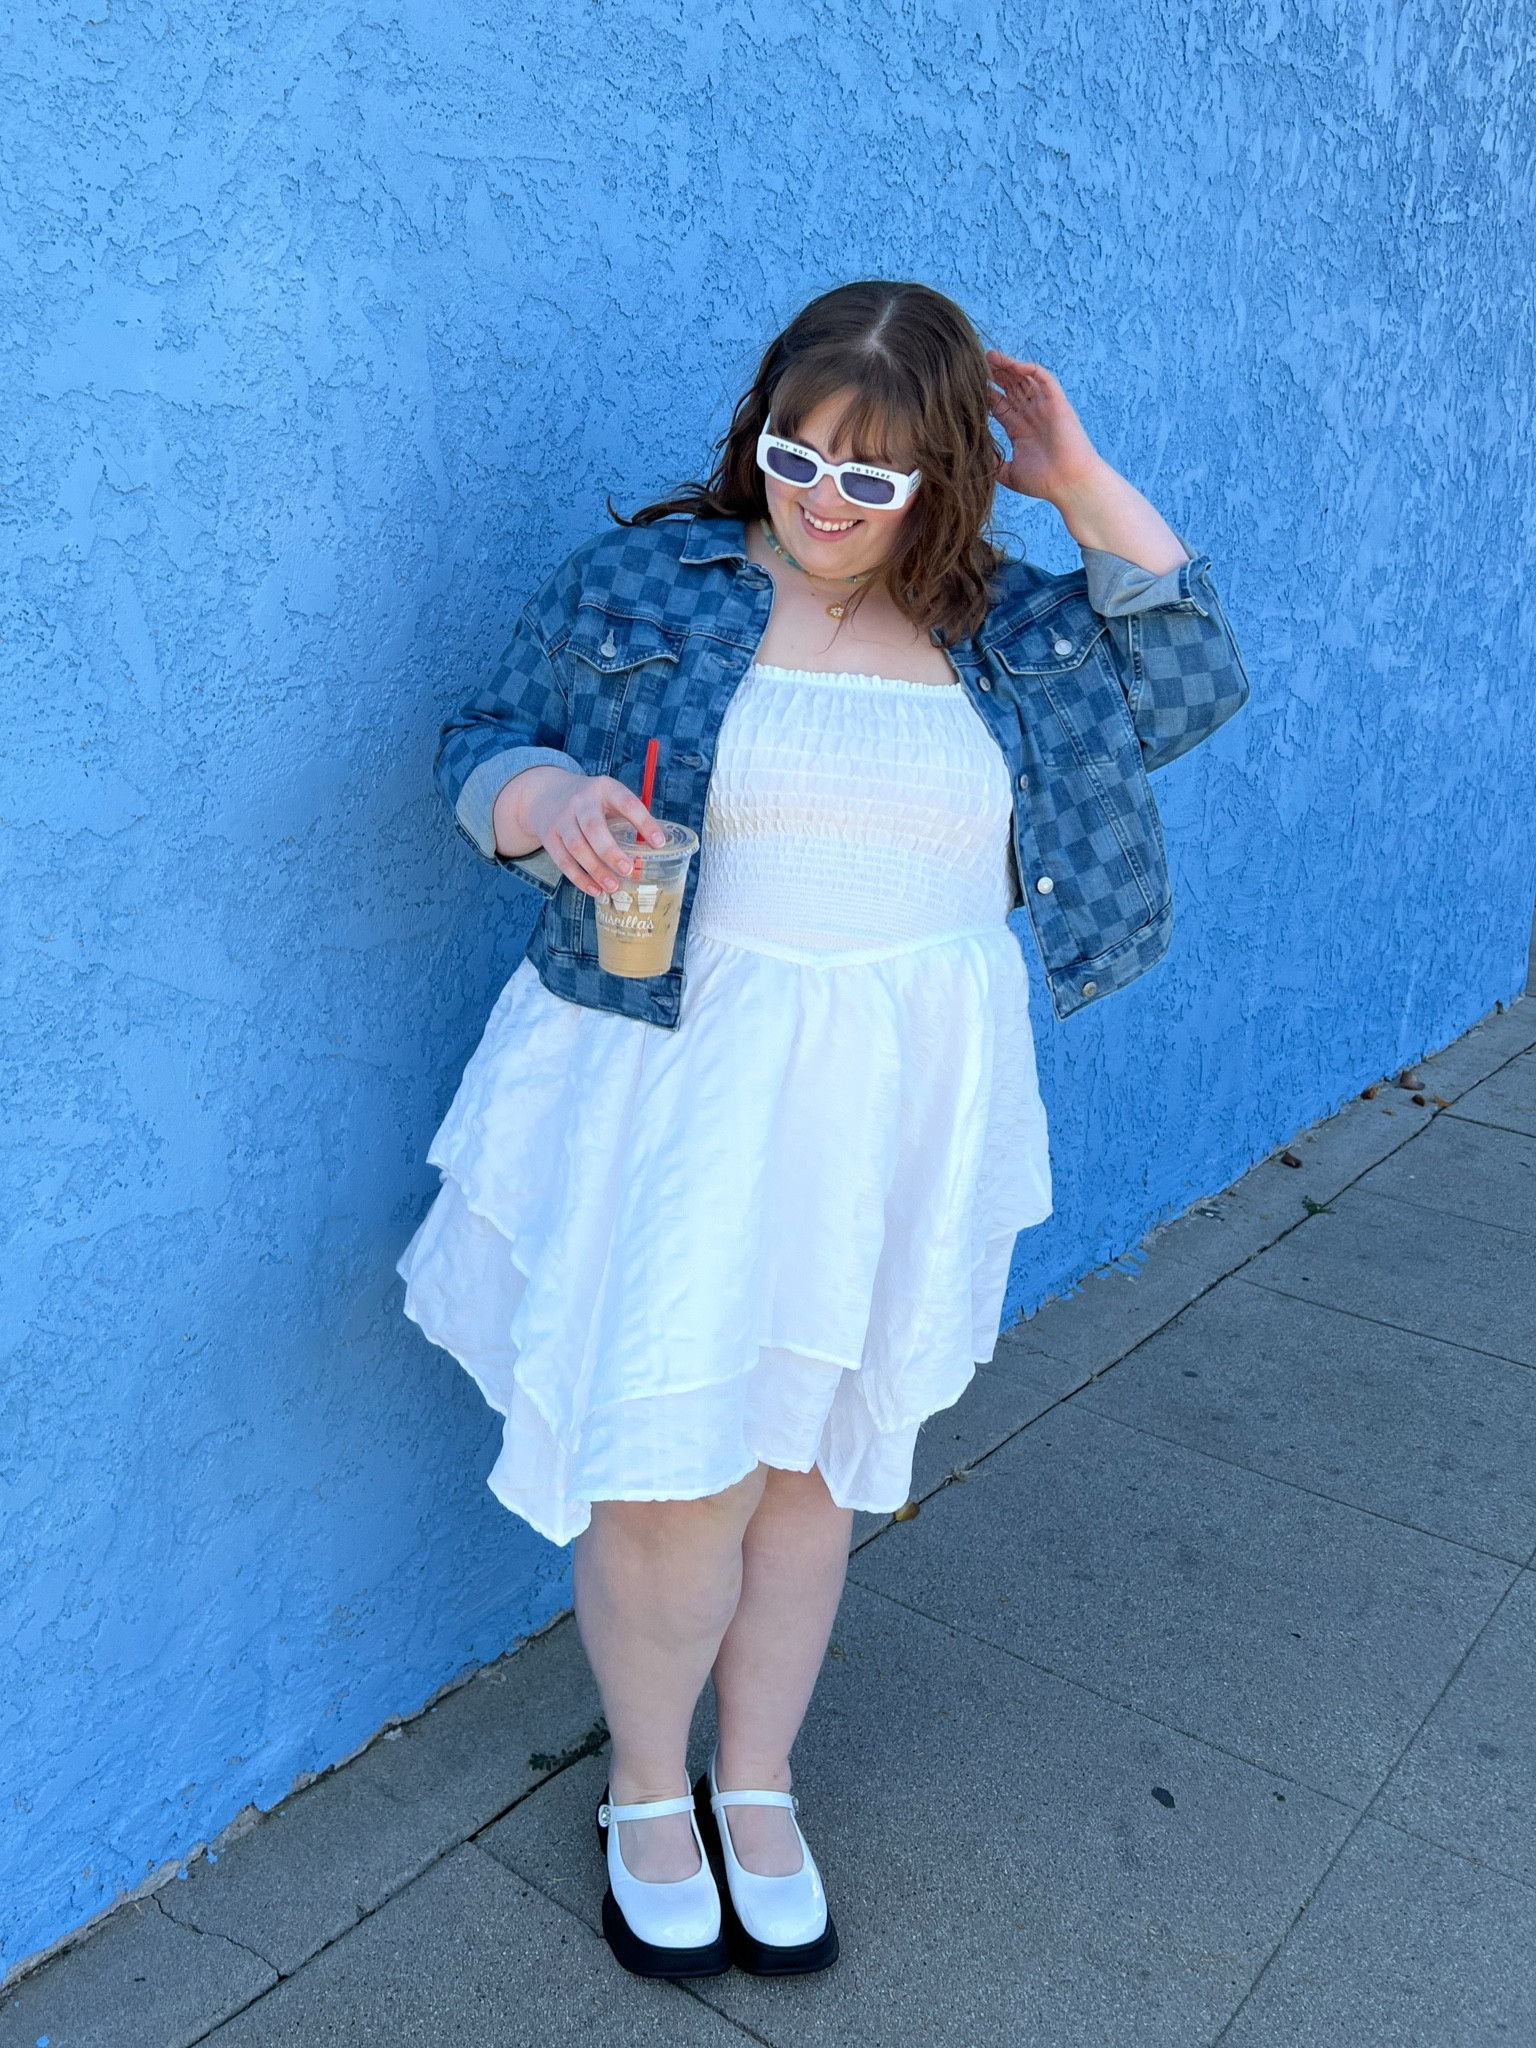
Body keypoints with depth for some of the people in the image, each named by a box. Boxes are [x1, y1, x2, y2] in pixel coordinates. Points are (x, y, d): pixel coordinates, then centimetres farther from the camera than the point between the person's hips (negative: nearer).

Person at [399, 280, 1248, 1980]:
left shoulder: (1001, 624, 7)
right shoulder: (642, 582, 0)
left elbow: (1188, 684, 5)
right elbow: (484, 745, 3)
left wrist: (1084, 488, -2)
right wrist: (548, 800, -20)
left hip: (895, 1114, 3)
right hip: (678, 1086, -2)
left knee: (812, 1457, 14)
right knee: (670, 1467, -2)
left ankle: (756, 1785, 37)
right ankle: (645, 1792, 28)